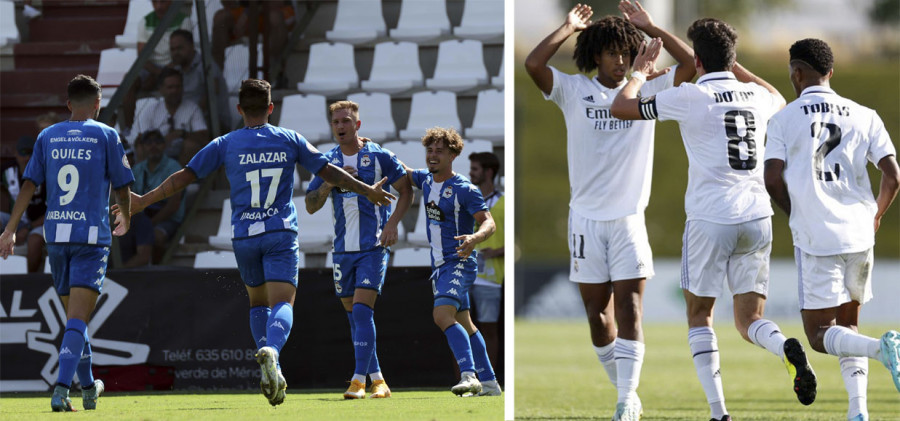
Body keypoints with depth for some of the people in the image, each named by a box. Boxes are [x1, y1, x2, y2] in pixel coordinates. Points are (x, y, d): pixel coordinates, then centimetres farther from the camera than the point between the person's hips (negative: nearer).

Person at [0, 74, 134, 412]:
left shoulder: (47, 137, 9)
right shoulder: (106, 136, -1)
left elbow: (29, 185, 4)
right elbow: (122, 188, 3)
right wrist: (125, 219, 23)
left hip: (56, 233, 4)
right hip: (92, 235, -4)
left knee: (74, 316, 18)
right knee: (78, 320, -9)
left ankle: (89, 388, 31)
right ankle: (61, 389, -24)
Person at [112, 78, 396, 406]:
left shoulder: (225, 145, 3)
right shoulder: (290, 140, 5)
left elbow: (184, 177, 2)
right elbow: (329, 172, 11)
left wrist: (143, 201, 12)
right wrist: (368, 192, 25)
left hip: (243, 237, 1)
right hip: (281, 232, -1)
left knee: (258, 301, 20)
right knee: (282, 303, -10)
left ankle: (270, 370, 9)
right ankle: (271, 350, -41)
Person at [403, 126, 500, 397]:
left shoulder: (464, 189, -14)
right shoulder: (426, 181, 8)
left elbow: (489, 223, -18)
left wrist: (474, 238, -40)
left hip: (459, 263, -9)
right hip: (440, 264, 9)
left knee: (443, 315, -27)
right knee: (463, 324, 14)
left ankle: (469, 376, -36)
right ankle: (489, 383, 21)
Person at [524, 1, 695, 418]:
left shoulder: (646, 91, 5)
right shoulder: (574, 91, 2)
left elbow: (690, 62, -2)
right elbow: (533, 63, -12)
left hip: (629, 218, -1)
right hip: (586, 216, 1)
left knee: (629, 310, -10)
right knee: (597, 312, 5)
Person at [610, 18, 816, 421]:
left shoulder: (692, 96, -8)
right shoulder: (756, 95, 9)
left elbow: (621, 107, 0)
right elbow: (778, 99, 36)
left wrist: (640, 71, 17)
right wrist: (734, 66, 39)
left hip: (711, 219, -4)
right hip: (757, 217, 4)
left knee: (699, 315, 11)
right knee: (749, 319, 9)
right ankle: (788, 349, -26)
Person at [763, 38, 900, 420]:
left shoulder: (783, 120, -2)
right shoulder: (864, 116, 6)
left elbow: (773, 181, -8)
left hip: (816, 238, -4)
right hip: (858, 233, 4)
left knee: (820, 334, 2)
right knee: (848, 326, 18)